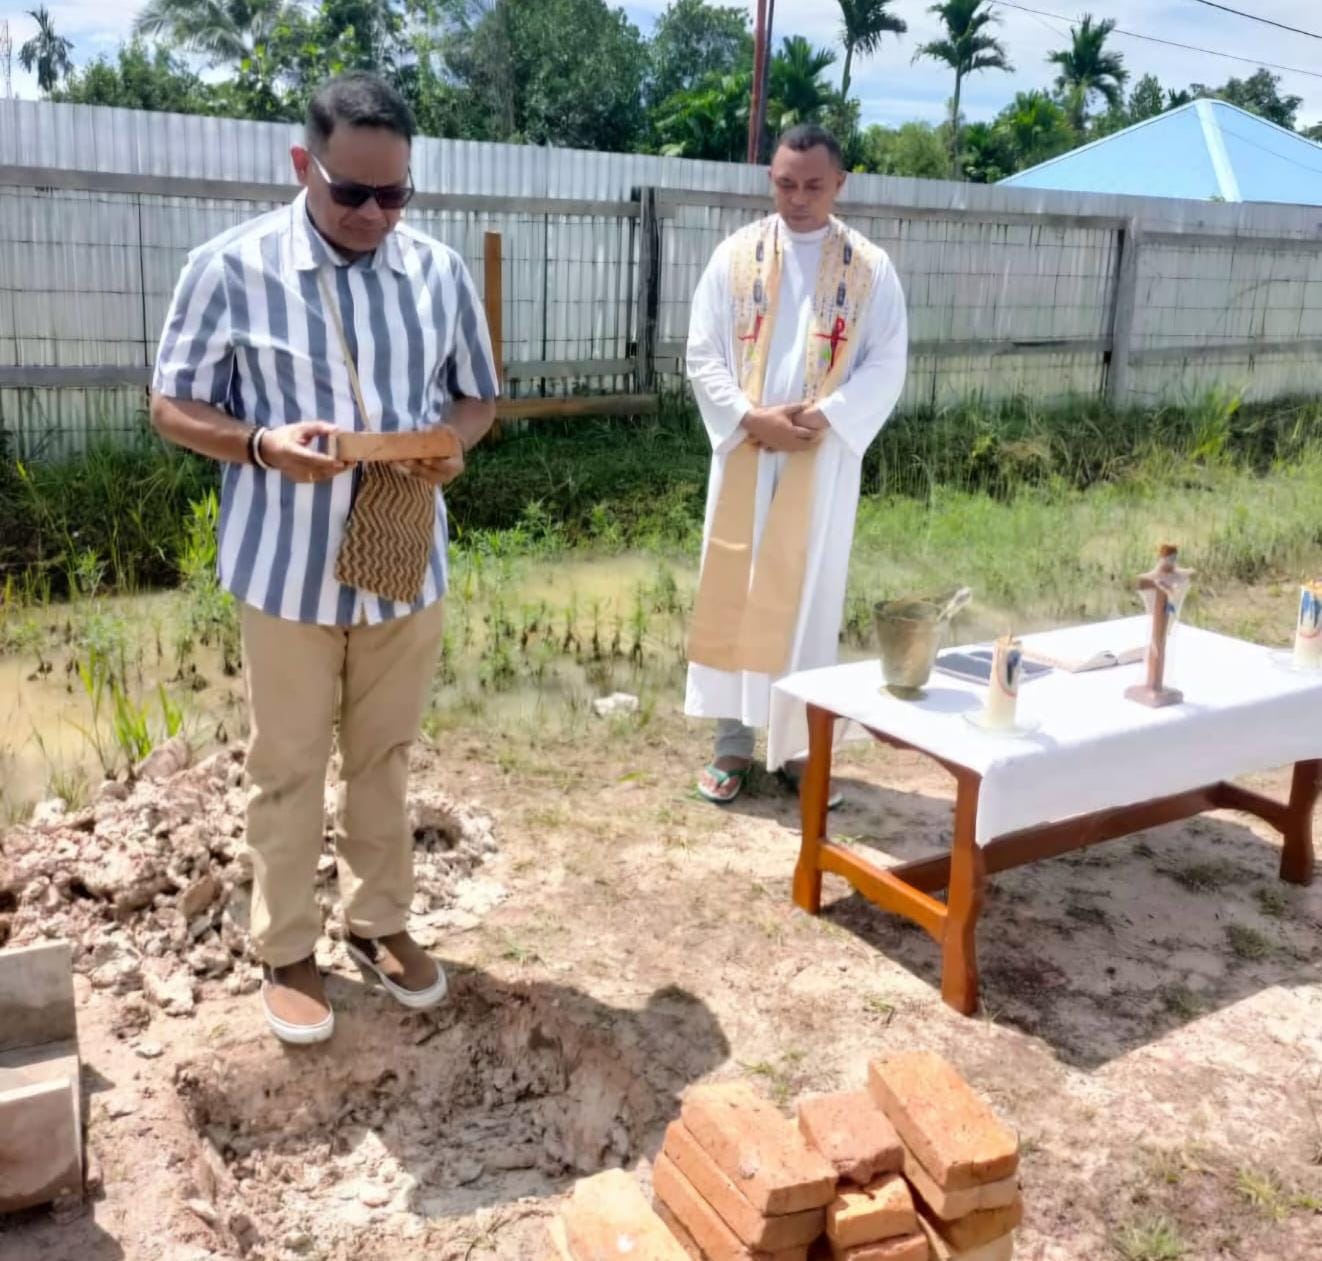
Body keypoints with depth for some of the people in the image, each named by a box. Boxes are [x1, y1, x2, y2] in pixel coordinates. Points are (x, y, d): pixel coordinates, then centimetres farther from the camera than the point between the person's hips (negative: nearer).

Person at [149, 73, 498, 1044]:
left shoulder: (440, 271, 1)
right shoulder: (230, 268, -9)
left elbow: (479, 394, 10)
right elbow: (173, 406, -4)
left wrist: (450, 446, -13)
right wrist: (263, 445, -24)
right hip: (288, 568, -3)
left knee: (385, 757, 16)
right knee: (288, 768, 9)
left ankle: (380, 920, 34)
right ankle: (287, 948, 27)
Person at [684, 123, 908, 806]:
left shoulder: (871, 268, 2)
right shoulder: (736, 255, 3)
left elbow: (887, 365, -1)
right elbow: (703, 354, 1)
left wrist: (825, 416, -16)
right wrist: (752, 417, -14)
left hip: (825, 459, 0)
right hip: (745, 451, 1)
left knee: (808, 593, 4)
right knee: (734, 589, 3)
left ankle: (800, 741, 16)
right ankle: (733, 739, 14)